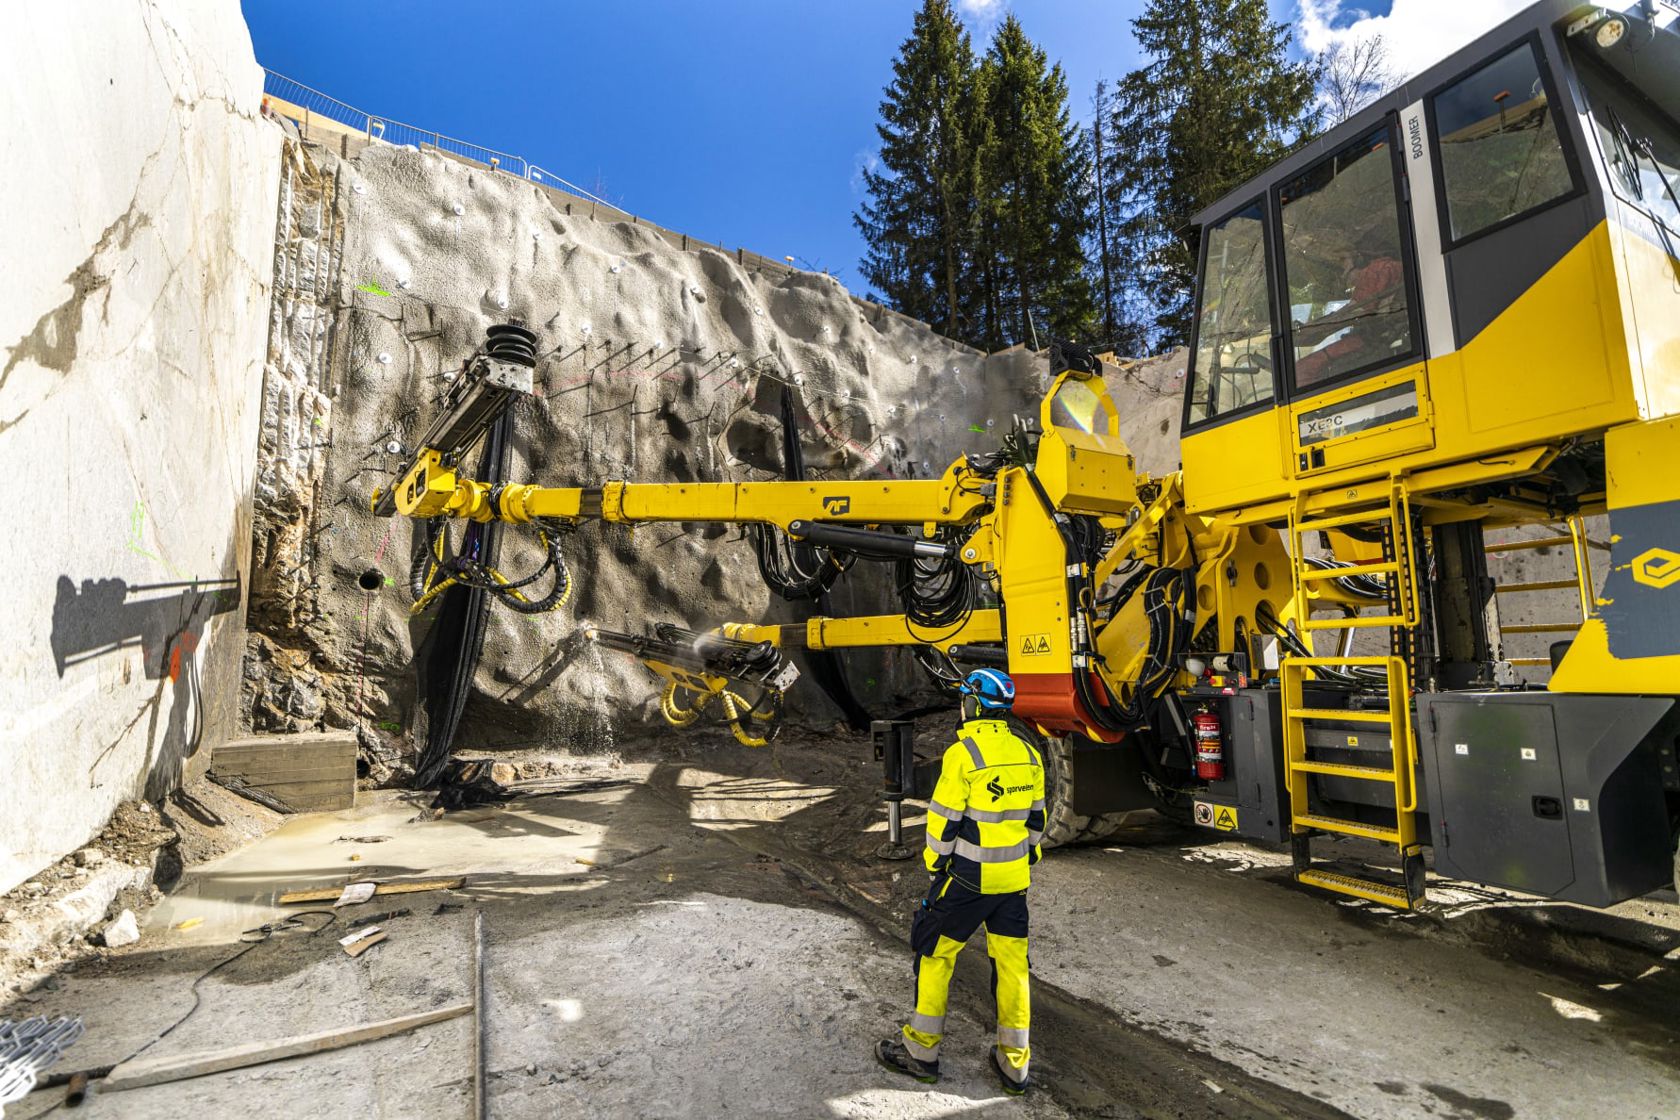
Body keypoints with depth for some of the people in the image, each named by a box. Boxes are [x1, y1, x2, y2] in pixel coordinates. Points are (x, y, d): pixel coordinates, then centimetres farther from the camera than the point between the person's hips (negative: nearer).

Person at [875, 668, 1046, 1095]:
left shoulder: (962, 752, -18)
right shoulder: (1027, 751, 2)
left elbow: (945, 820, -14)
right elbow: (1035, 817, 11)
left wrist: (935, 865, -1)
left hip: (968, 878, -6)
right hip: (1014, 880, 6)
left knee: (934, 950, 10)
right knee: (1012, 963, 15)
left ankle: (920, 1050, 21)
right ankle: (1014, 1064, 25)